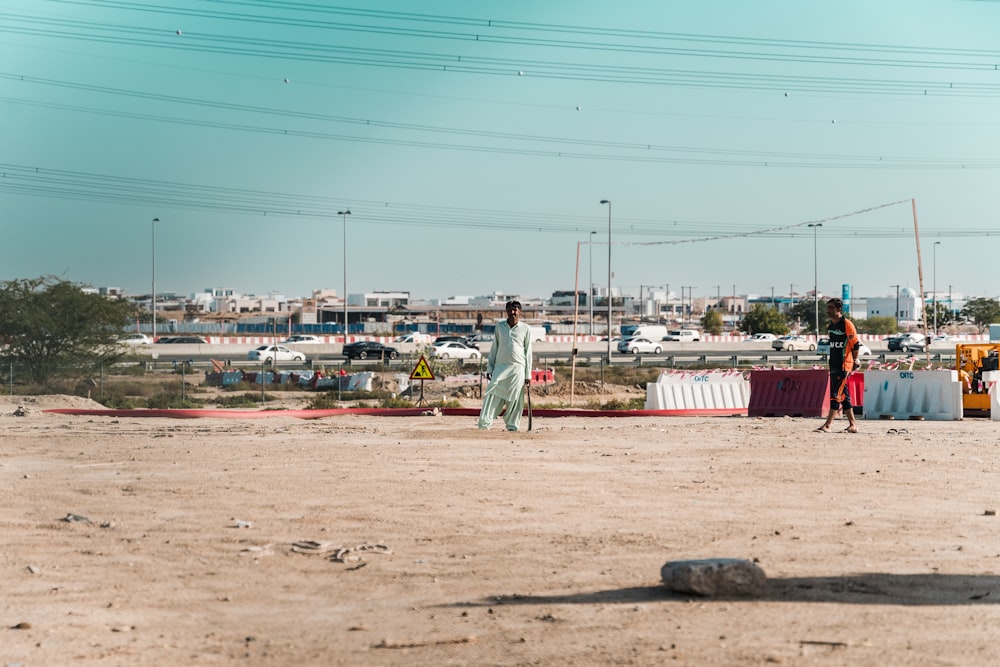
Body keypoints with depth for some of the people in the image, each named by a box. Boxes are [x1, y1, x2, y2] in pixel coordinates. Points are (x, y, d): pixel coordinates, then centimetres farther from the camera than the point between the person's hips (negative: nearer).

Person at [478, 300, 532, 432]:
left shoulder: (525, 329, 4)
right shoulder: (500, 326, 11)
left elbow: (528, 352, 5)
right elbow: (494, 348, 14)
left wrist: (528, 374, 1)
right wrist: (489, 368, 8)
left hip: (518, 368, -2)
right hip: (500, 367, 2)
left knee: (515, 399, -2)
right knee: (492, 395, -8)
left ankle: (512, 425, 6)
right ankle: (484, 424, -13)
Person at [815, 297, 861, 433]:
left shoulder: (847, 324, -11)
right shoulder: (831, 325, 14)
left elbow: (856, 343, -10)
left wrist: (855, 361, -8)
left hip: (844, 366, -9)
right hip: (834, 366, 9)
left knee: (836, 395, -12)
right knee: (844, 396, 12)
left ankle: (827, 426, -16)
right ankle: (852, 425, 18)